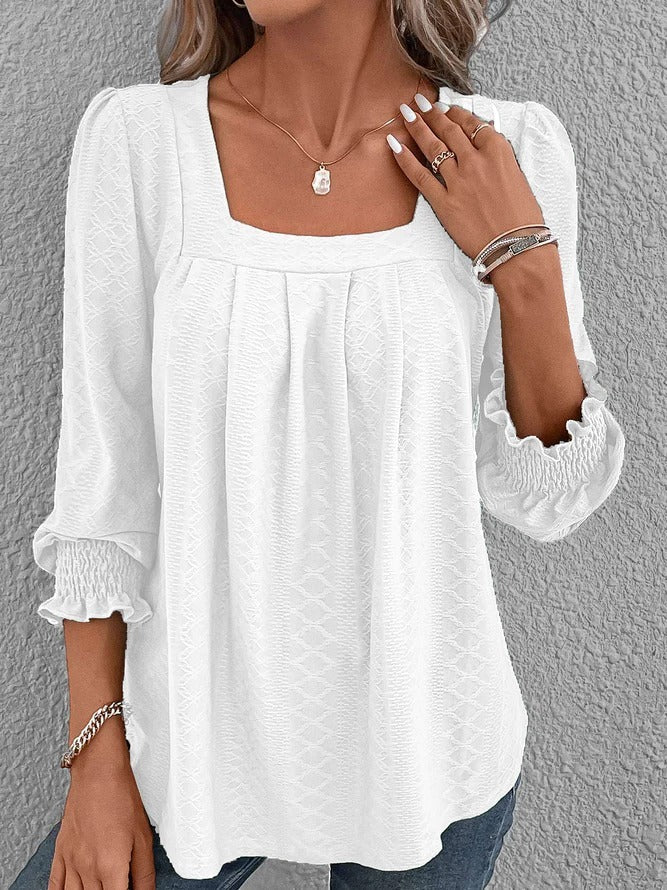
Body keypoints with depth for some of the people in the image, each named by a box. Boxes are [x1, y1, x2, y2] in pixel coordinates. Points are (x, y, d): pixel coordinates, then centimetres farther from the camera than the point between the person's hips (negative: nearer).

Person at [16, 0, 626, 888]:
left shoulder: (514, 151, -8)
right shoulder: (135, 139, -10)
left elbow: (546, 499, -4)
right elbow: (105, 476, -5)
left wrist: (524, 263, -17)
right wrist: (97, 755, -3)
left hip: (426, 741, 1)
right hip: (201, 735, 0)